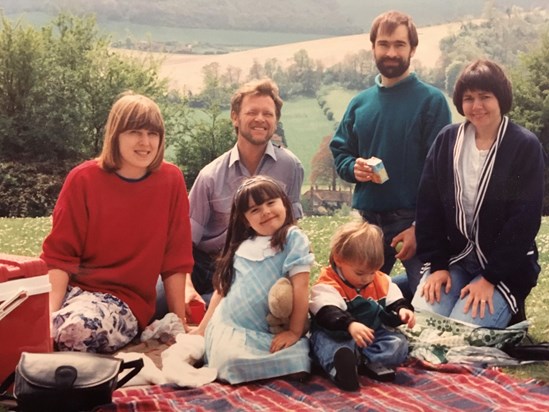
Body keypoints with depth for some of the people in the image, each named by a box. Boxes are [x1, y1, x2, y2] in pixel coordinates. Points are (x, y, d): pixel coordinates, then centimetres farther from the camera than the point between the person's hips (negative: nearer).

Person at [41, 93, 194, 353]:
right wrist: (51, 313, -18)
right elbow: (60, 255, -4)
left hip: (127, 300, -1)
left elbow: (174, 260, 1)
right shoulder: (83, 179, -3)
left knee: (80, 329, -35)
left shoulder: (171, 181, -2)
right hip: (72, 287, 1)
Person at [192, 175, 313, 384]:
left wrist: (295, 332, -12)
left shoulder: (293, 239, -2)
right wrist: (202, 328, 19)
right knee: (232, 360, -25)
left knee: (295, 364, -27)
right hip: (228, 329, 3)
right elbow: (222, 289, 20)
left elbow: (301, 286, -8)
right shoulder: (241, 246, 14)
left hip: (267, 335, -3)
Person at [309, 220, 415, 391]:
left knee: (399, 343, -17)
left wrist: (402, 310, -15)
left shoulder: (380, 281, 7)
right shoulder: (327, 284, -15)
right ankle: (341, 368, -70)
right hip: (336, 336, -6)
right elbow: (327, 313, -31)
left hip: (372, 334, 6)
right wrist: (350, 325, -50)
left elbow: (395, 302, 12)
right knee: (325, 344, -37)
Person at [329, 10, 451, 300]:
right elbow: (339, 152, 17)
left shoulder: (431, 101, -5)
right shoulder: (360, 103, 11)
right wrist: (353, 168, -8)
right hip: (368, 222, 5)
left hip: (416, 222, -5)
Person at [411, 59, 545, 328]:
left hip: (505, 268, -3)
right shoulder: (447, 140, 3)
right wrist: (437, 265, -5)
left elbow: (524, 221, -13)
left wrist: (490, 278, -16)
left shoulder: (525, 147, -10)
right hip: (452, 258, 4)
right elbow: (428, 206, 3)